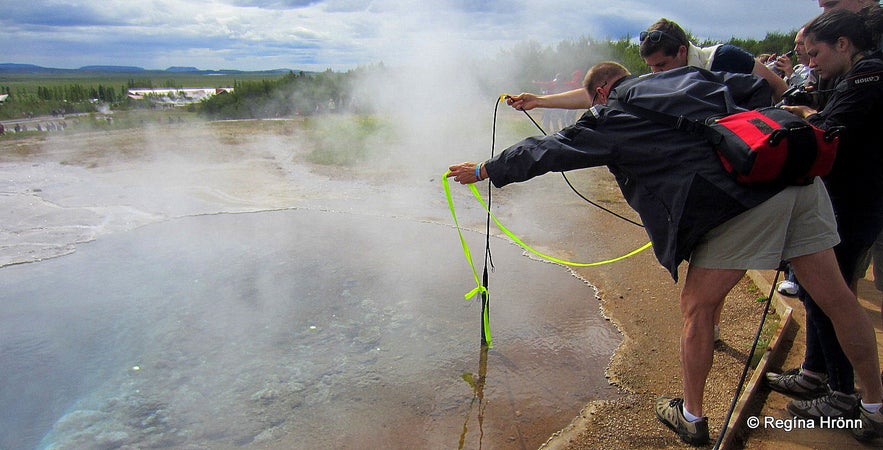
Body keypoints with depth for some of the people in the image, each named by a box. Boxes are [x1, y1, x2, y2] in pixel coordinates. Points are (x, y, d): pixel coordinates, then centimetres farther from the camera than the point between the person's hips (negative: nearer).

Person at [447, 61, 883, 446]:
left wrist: (483, 170, 19)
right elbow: (756, 88, 19)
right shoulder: (690, 75, 21)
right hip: (799, 172, 7)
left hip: (739, 198, -7)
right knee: (836, 297, 16)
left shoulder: (609, 116, 5)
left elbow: (546, 151, 8)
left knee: (697, 306, 9)